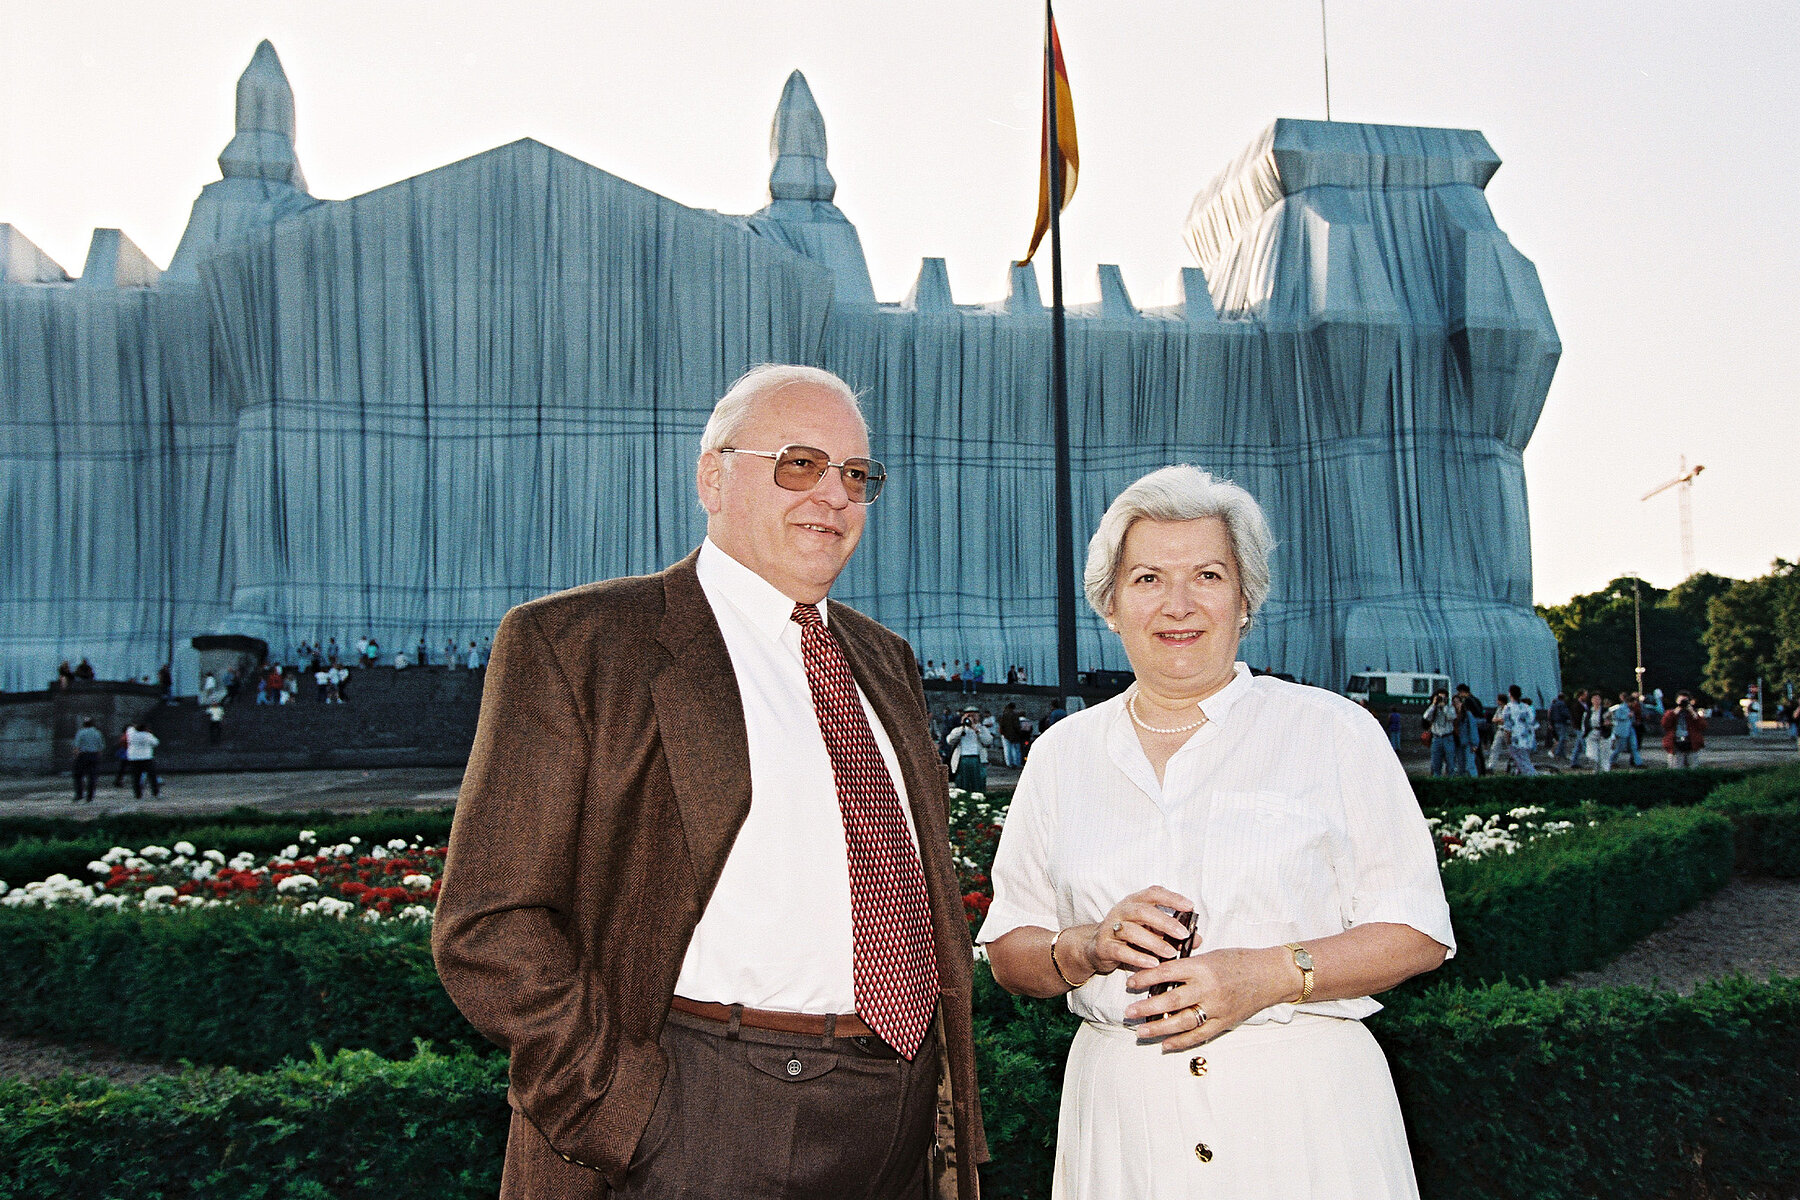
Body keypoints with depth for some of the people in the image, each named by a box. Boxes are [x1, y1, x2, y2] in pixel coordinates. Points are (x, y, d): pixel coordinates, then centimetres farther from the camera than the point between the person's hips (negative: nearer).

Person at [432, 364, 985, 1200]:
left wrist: (948, 1086, 11)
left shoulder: (883, 660, 14)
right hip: (706, 1133, -5)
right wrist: (631, 1118, -15)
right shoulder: (573, 644, -6)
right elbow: (488, 930, -10)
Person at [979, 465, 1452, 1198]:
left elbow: (1418, 932, -3)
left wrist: (1271, 975, -18)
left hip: (1305, 1110, -1)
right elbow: (1008, 954, 8)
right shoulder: (1062, 754, 7)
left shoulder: (1333, 732, 0)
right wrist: (1088, 948, -13)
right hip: (1123, 1116, 2)